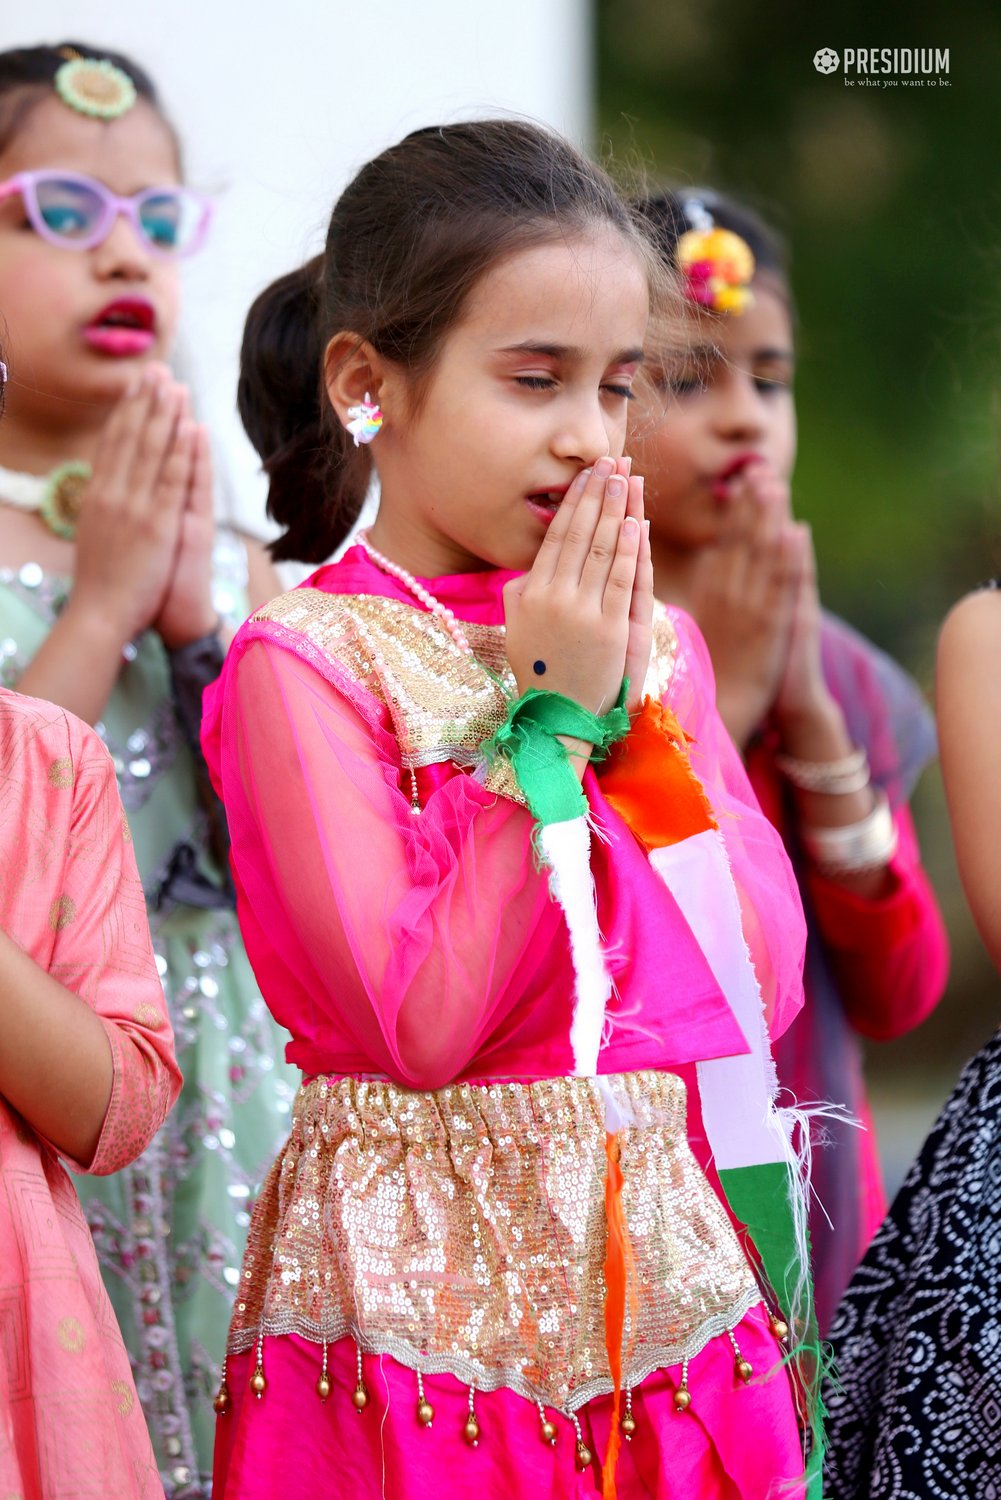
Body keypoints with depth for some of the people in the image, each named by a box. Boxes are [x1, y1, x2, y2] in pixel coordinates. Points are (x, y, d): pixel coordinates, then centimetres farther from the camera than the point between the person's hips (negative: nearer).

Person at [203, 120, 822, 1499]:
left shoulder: (651, 644, 11)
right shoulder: (304, 661, -8)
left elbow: (769, 979, 3)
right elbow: (418, 1022, -16)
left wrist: (629, 709, -5)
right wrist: (551, 722, -14)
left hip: (671, 1272, 5)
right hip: (433, 1289, -5)